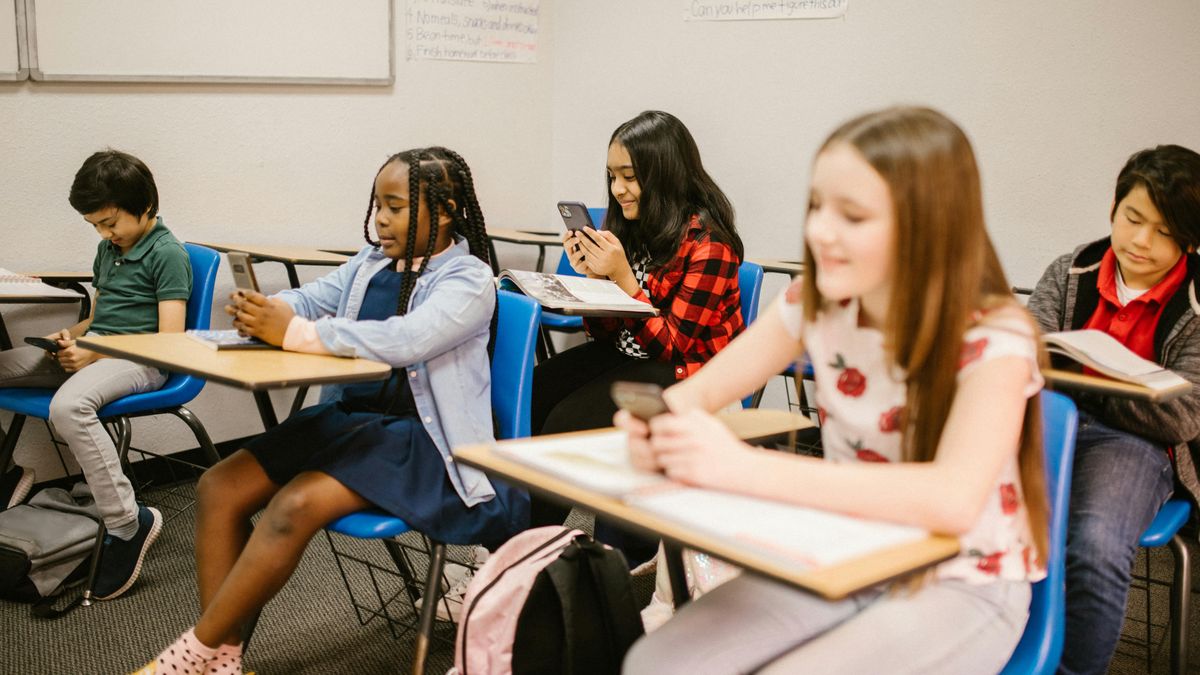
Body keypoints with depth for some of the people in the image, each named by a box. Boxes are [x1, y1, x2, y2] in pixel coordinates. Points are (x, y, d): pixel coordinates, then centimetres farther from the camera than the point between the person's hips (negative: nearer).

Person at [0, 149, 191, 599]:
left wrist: (94, 352, -18)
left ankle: (127, 524, -29)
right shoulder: (108, 250, 19)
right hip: (91, 351, 9)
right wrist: (73, 335, 5)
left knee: (68, 406, -37)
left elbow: (170, 340, -14)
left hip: (139, 361, -9)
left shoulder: (167, 254, -8)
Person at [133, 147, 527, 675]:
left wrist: (293, 331, -27)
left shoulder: (468, 280, -10)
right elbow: (309, 299, 9)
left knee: (295, 506, -27)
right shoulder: (370, 264, 12)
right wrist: (260, 311, -16)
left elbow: (406, 340, -26)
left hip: (418, 438, -8)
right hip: (347, 415, 8)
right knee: (219, 487, -7)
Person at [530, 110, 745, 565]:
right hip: (625, 356, 7)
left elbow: (673, 346, -17)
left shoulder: (707, 243, -16)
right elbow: (606, 334, 8)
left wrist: (623, 278, -23)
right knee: (529, 397, -15)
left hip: (684, 373, -7)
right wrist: (594, 276, -10)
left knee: (568, 421, -25)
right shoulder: (628, 229, 5)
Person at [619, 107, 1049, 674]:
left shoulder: (994, 338, -21)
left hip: (962, 584, -4)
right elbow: (693, 394, -3)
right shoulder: (816, 304, -6)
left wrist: (744, 468, -41)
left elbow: (952, 499, -37)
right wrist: (659, 429, -28)